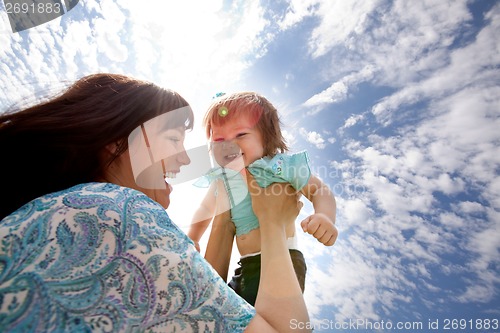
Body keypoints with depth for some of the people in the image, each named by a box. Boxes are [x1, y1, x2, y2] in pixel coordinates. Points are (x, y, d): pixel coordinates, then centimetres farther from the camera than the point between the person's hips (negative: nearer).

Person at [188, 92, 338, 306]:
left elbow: (319, 191, -11)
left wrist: (324, 216, -30)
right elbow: (205, 210, 23)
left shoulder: (280, 166, -13)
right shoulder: (221, 181, 5)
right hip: (246, 267, 6)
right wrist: (192, 237, 16)